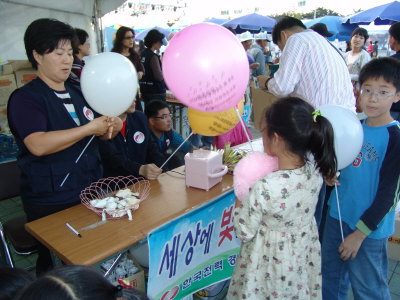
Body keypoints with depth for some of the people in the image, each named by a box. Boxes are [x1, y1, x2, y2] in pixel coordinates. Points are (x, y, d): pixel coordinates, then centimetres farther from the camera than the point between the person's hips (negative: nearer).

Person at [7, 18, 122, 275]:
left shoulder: (78, 93, 9)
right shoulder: (25, 98, -10)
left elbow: (94, 134, 18)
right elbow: (38, 145, -26)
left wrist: (110, 128, -5)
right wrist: (90, 128, -23)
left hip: (91, 193, 6)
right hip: (51, 203, -5)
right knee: (54, 265, 10)